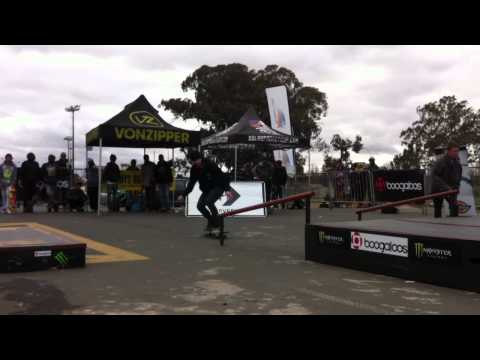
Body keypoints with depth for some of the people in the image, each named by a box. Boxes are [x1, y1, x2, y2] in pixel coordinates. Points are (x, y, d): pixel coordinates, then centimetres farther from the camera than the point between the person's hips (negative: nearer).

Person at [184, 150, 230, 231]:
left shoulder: (210, 165, -23)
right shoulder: (194, 169, -4)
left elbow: (222, 176, -22)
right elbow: (191, 182, 8)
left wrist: (227, 189, -27)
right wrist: (184, 194, 4)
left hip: (218, 187, -7)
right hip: (207, 189, 7)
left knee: (209, 201, -29)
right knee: (200, 205, -9)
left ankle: (217, 222, -11)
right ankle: (211, 221, 12)